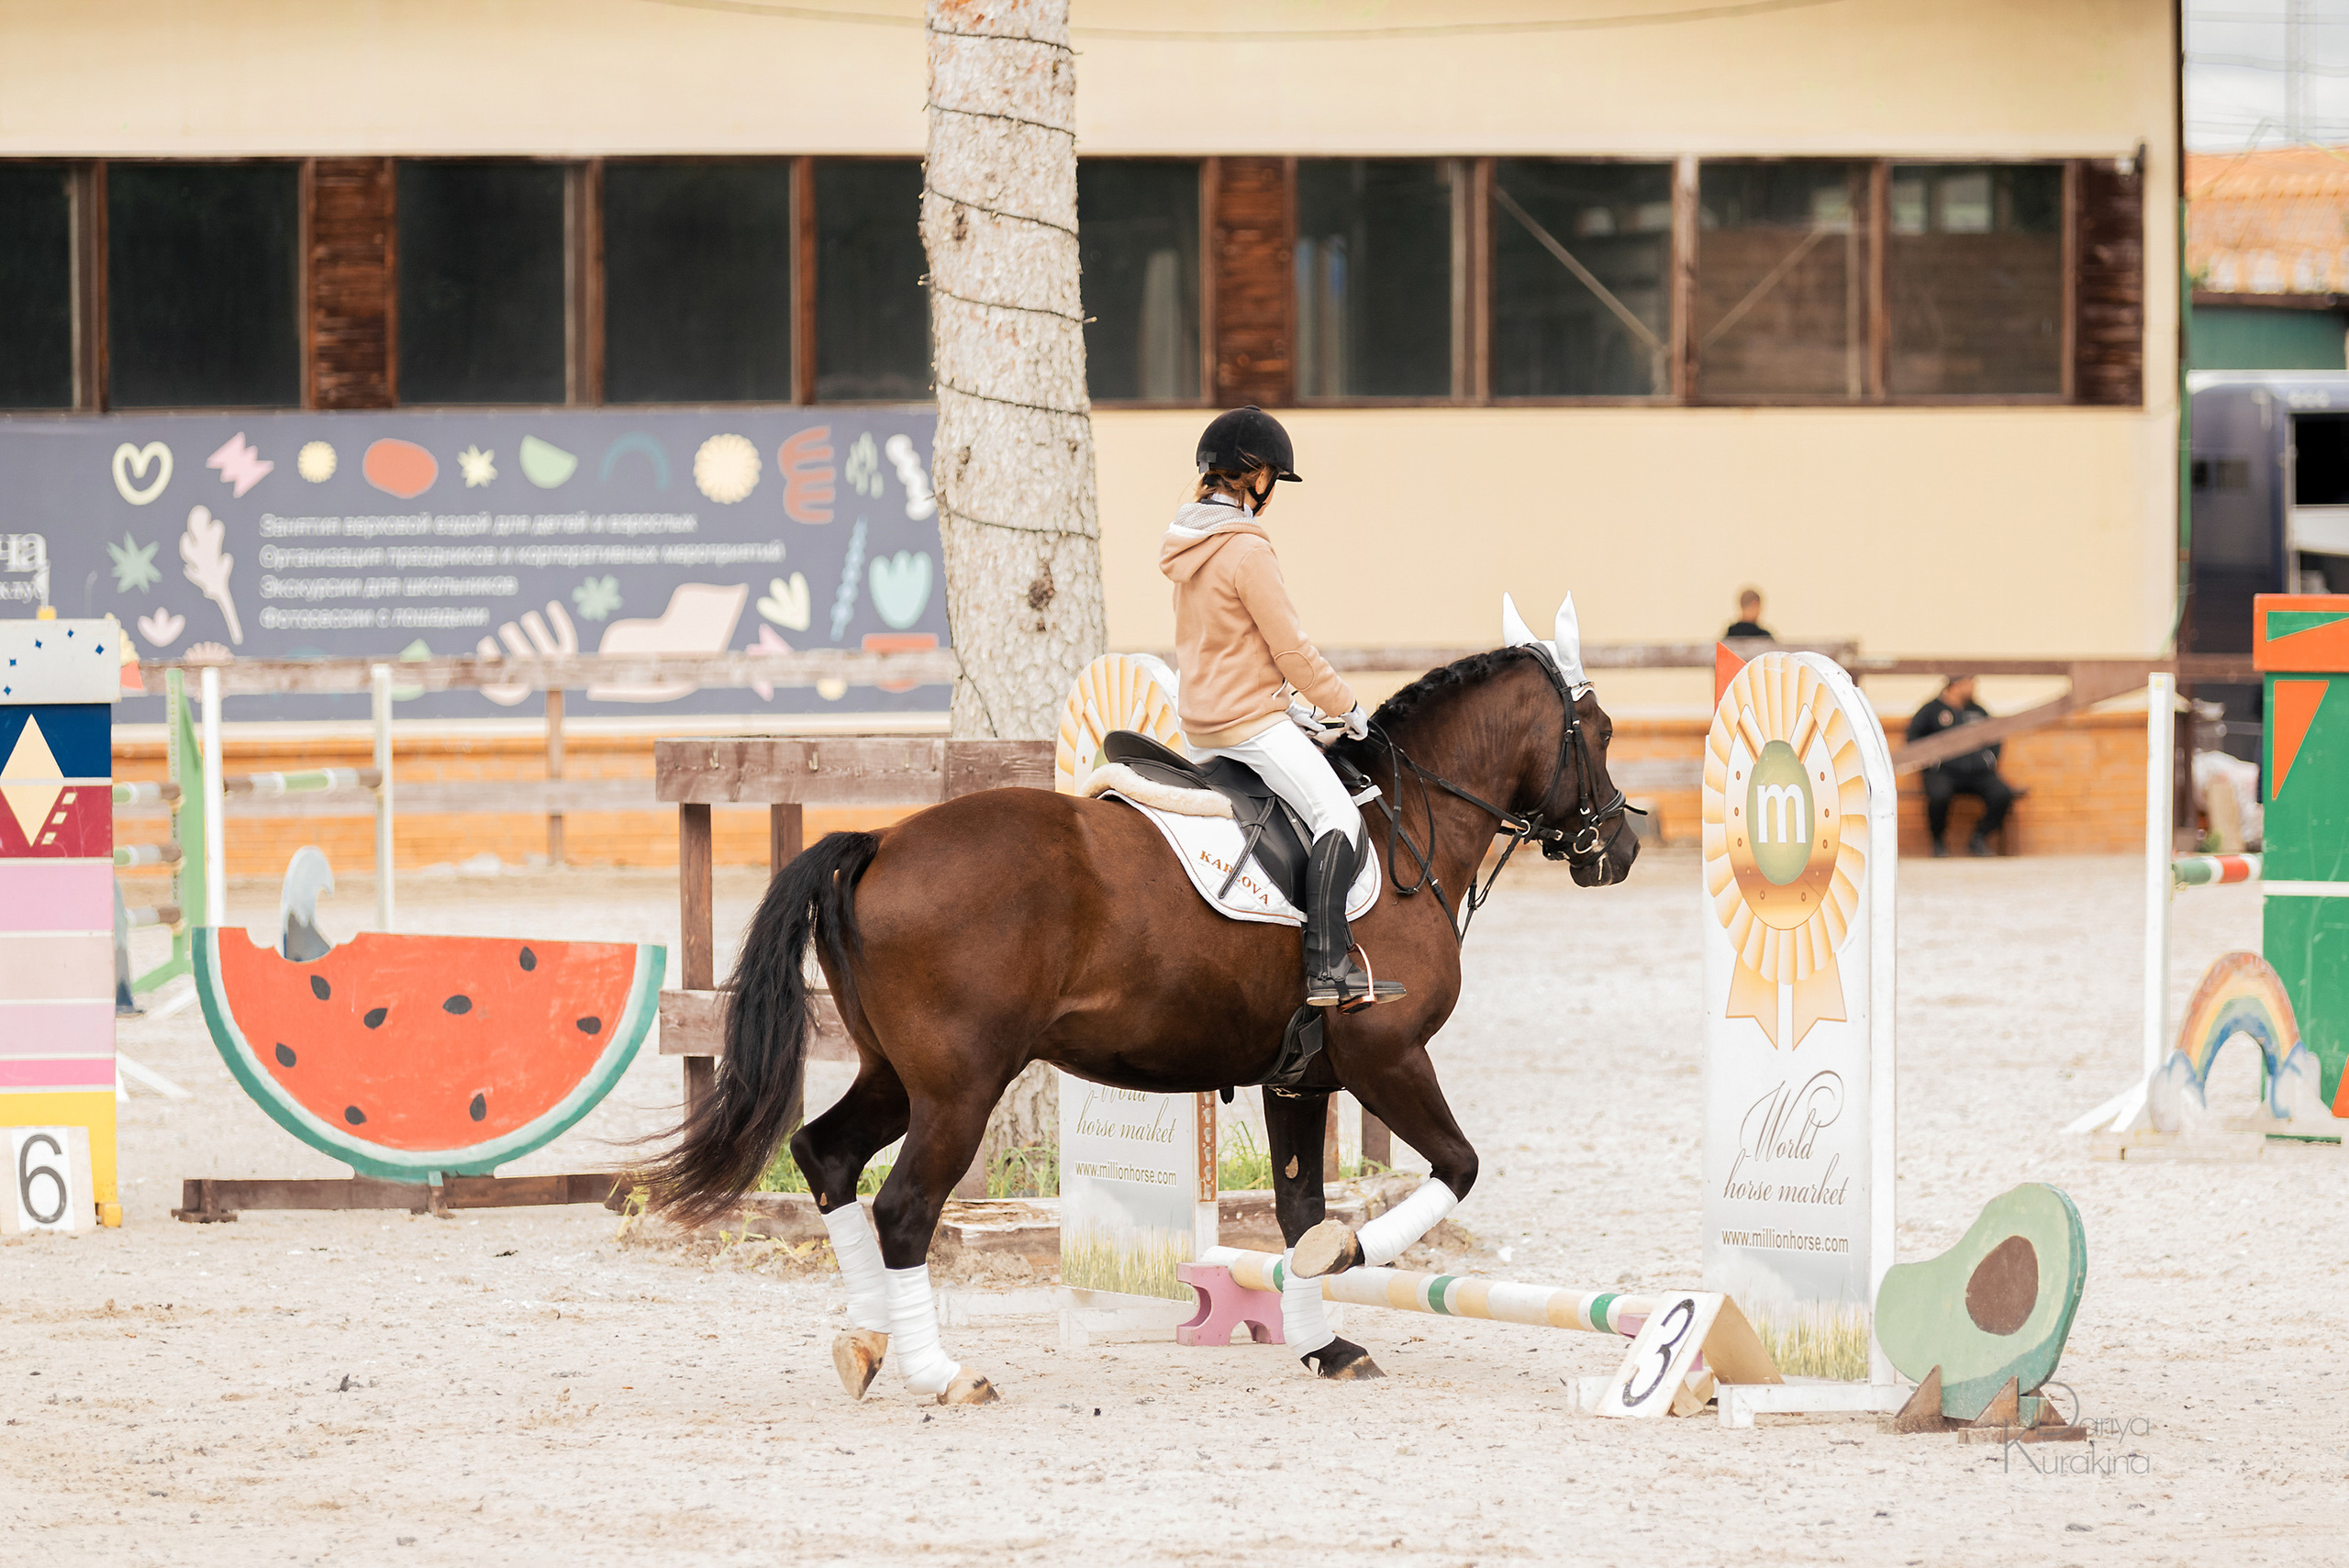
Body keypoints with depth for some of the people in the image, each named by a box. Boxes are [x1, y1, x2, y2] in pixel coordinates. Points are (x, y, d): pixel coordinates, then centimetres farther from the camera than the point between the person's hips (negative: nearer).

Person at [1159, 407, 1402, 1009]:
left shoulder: (1187, 541, 10)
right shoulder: (1246, 551, -19)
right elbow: (1291, 649, -16)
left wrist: (1290, 707, 17)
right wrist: (1346, 707, -1)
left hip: (1199, 722, 10)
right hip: (1250, 718, -10)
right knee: (1339, 820, -13)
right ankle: (1328, 969, -24)